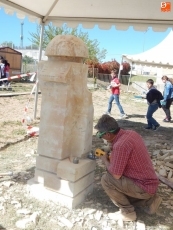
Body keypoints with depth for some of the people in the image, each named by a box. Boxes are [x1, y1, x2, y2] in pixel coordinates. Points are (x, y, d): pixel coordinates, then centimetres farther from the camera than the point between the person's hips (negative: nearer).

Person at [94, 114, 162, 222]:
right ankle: (149, 200, 17)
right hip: (150, 183, 9)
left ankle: (128, 212, 1)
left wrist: (105, 160, -4)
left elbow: (116, 175, -20)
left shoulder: (120, 145, -29)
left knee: (106, 180, -13)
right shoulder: (131, 133, -1)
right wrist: (112, 157, 9)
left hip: (143, 187, -9)